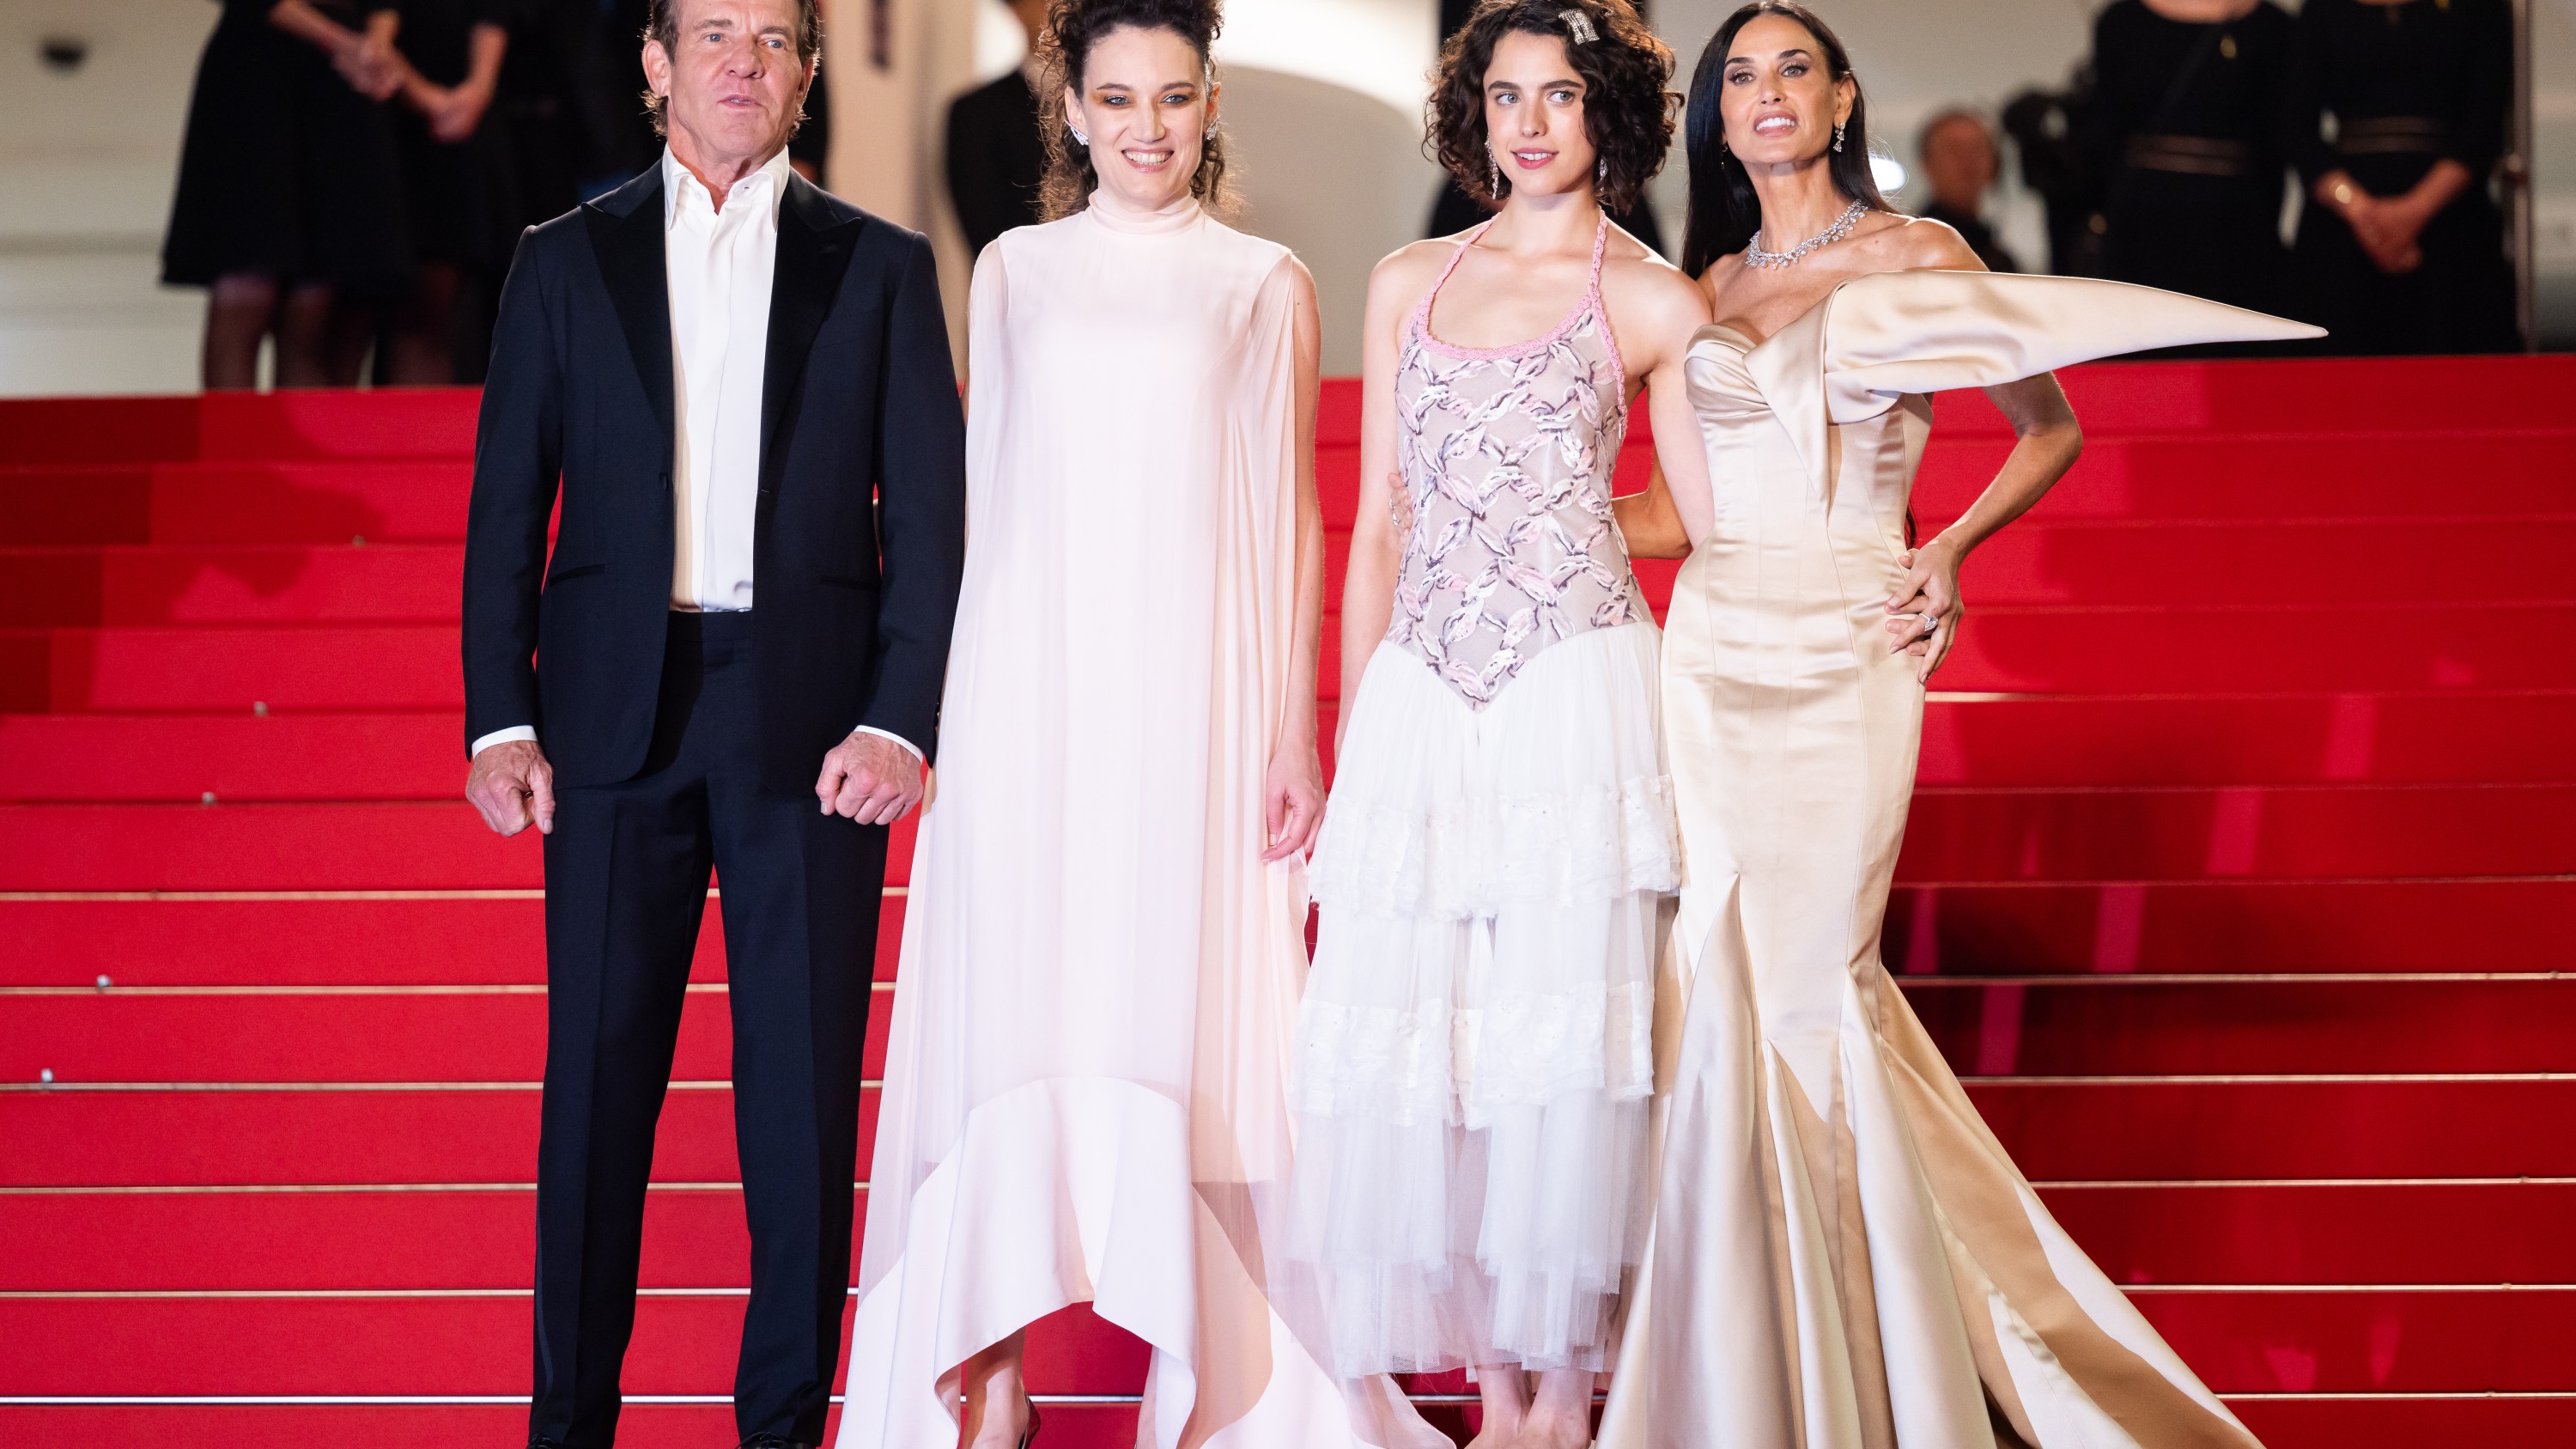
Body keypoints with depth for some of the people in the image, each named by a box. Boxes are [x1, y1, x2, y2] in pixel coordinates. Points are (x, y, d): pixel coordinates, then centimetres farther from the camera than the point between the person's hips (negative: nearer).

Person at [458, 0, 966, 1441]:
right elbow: (506, 510, 7)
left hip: (811, 718, 0)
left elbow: (930, 518, 3)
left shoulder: (882, 268, 8)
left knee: (806, 1090, 2)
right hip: (616, 712, 1)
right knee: (596, 1080, 3)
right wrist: (501, 721, -2)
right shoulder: (567, 259, 9)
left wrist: (902, 723, -8)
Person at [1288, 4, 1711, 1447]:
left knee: (1563, 1037, -5)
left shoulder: (1653, 301, 4)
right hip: (1418, 703, 4)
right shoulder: (1409, 285, 15)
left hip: (1576, 701, -4)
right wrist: (1349, 736, 13)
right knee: (1410, 1042, 0)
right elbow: (1380, 525, 16)